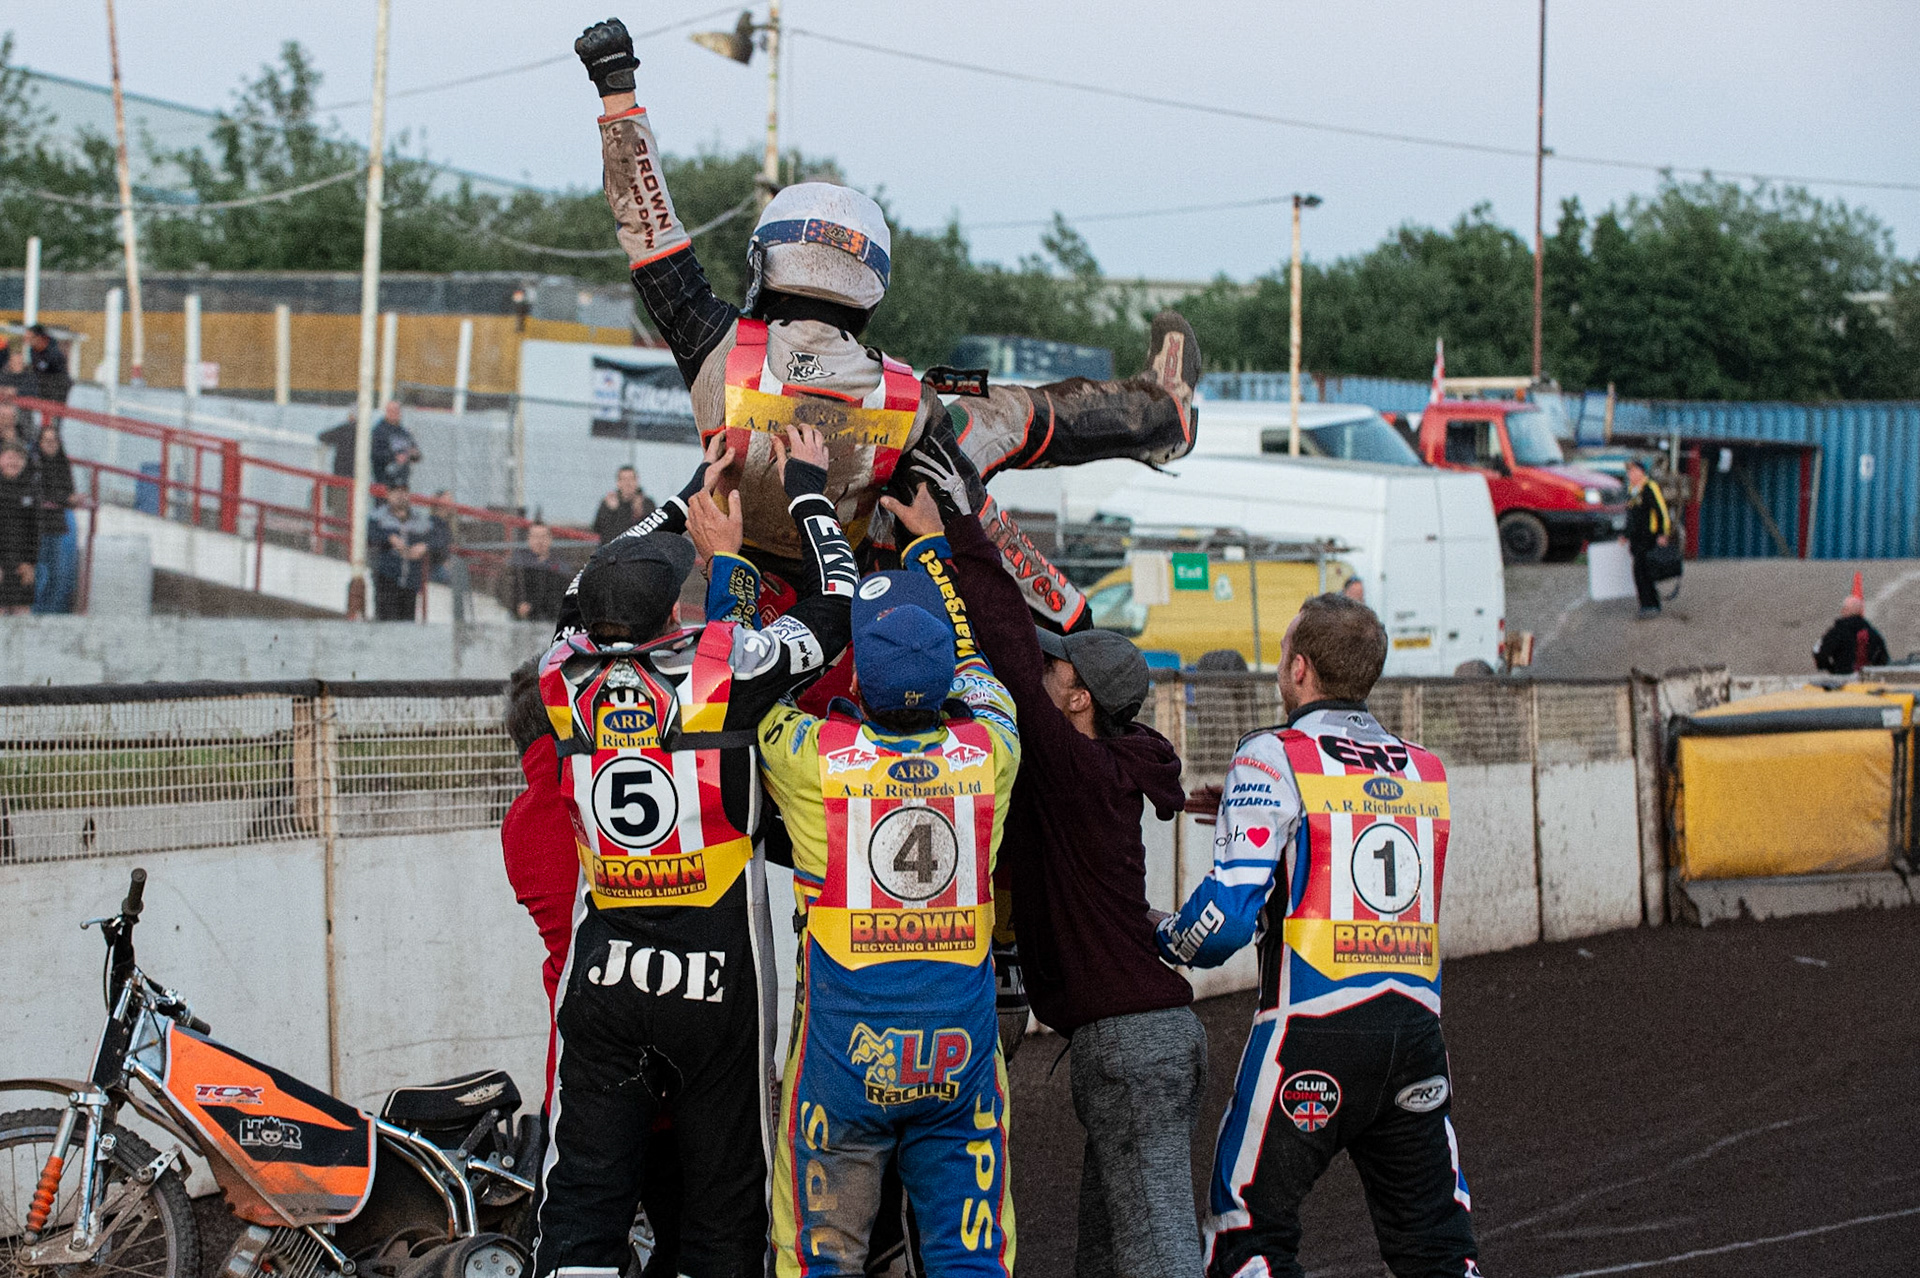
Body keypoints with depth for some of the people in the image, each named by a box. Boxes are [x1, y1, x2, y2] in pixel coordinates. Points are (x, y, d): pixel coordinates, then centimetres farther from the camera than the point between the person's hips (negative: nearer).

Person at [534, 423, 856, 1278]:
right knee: (724, 1206, 6)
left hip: (600, 979, 3)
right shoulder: (727, 664, -13)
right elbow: (835, 609, 2)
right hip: (715, 983, -3)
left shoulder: (564, 675, -3)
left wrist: (700, 494, 26)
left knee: (582, 1204, 4)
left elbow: (618, 606, 18)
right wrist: (807, 491, 16)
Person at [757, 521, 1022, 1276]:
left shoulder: (814, 755, -10)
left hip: (844, 1055, -2)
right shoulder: (986, 752, -3)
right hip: (961, 1056, 2)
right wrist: (934, 564, 32)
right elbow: (979, 680, 20)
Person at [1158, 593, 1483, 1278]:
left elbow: (1227, 917, -13)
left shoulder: (1274, 762, -6)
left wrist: (1168, 938, 9)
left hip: (1311, 1030, -5)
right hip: (1416, 1028, 5)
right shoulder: (1425, 772, 11)